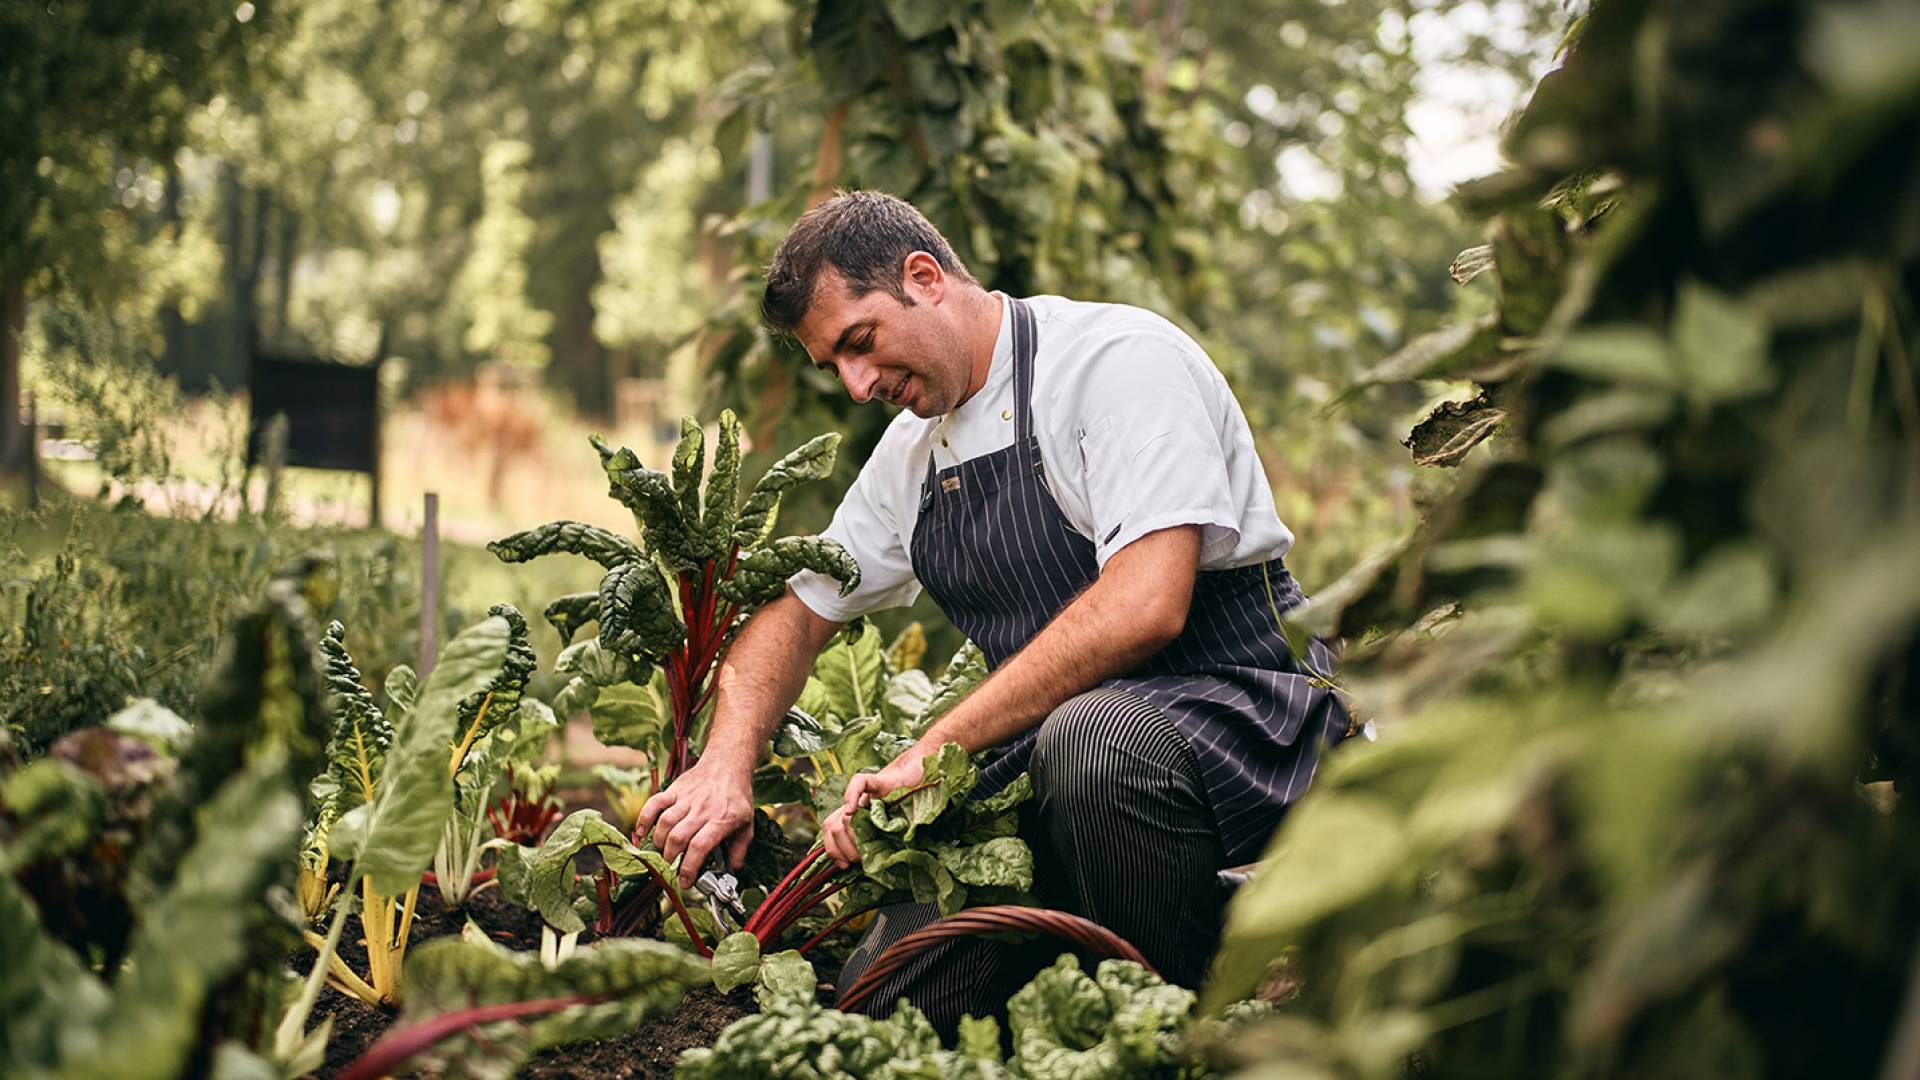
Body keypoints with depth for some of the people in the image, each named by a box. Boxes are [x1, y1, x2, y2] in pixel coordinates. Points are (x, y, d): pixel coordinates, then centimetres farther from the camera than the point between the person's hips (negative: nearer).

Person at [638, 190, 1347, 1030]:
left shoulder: (1120, 356, -13)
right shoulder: (913, 448, 13)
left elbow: (1146, 607, -26)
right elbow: (798, 611, 20)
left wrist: (931, 750, -26)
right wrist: (727, 765, 0)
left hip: (1237, 704, -7)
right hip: (1049, 754, 7)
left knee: (1089, 740, -40)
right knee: (881, 1004, -9)